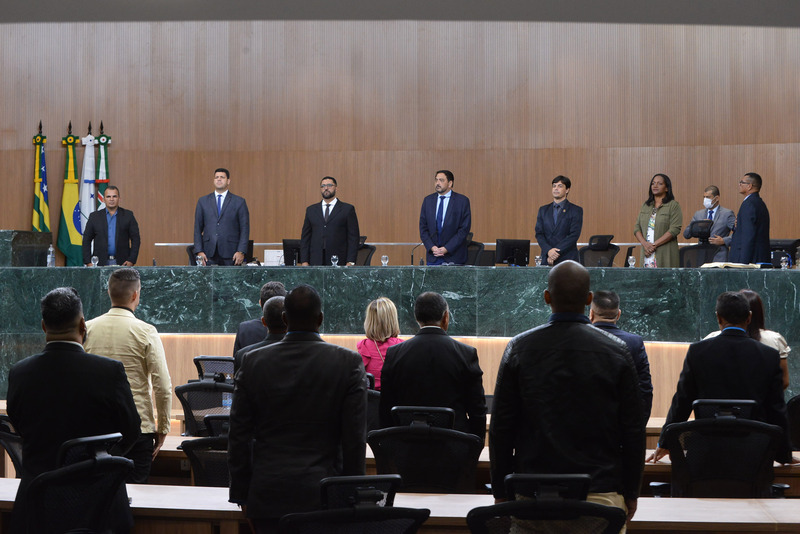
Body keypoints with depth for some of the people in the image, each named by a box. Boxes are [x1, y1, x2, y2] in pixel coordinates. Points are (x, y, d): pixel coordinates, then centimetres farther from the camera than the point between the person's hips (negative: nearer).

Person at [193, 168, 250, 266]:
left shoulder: (239, 202, 7)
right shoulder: (203, 201, 14)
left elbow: (244, 229, 4)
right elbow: (198, 228, 12)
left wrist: (241, 252, -8)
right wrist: (199, 251, 1)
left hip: (231, 255, -1)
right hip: (209, 255, 1)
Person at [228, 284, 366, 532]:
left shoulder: (253, 362, 1)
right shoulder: (348, 363, -5)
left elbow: (239, 437, 4)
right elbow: (355, 438, -4)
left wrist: (241, 494, 13)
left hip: (268, 494, 2)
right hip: (322, 494, -2)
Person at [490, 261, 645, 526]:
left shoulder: (519, 348, 0)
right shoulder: (616, 351, -1)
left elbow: (501, 428, 3)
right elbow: (633, 431, 1)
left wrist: (501, 492, 11)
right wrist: (631, 493, 11)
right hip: (601, 490, -1)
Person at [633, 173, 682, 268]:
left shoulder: (673, 205, 0)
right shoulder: (645, 206, 16)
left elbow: (674, 229, -11)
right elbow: (637, 227, 11)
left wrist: (654, 245, -15)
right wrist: (645, 244, -8)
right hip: (647, 253, 4)